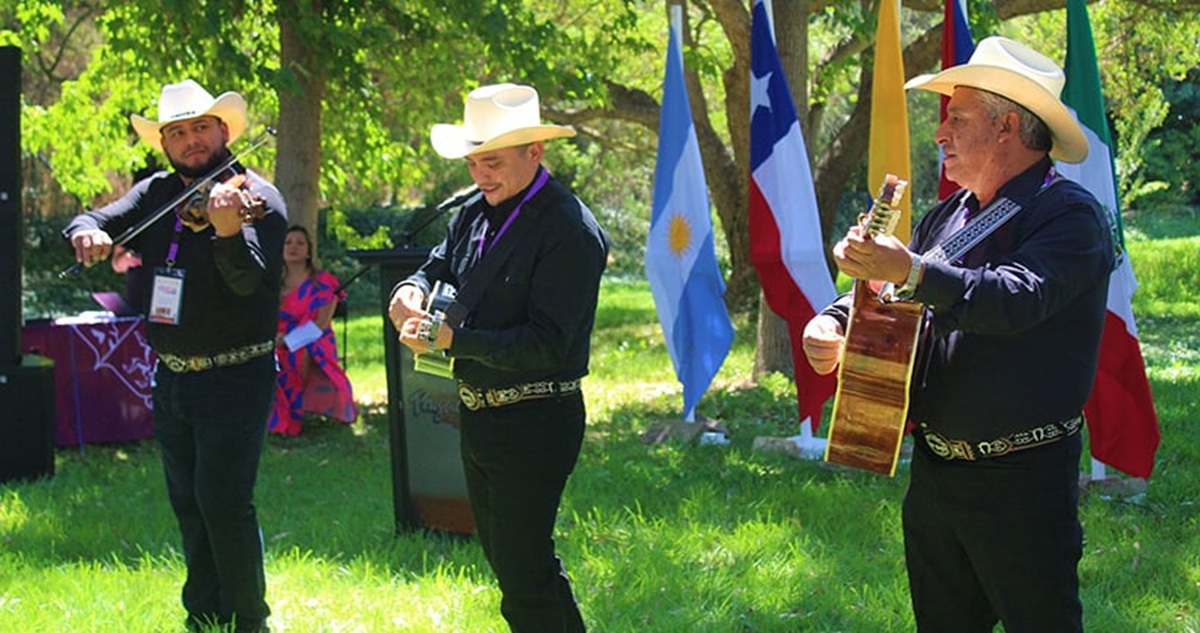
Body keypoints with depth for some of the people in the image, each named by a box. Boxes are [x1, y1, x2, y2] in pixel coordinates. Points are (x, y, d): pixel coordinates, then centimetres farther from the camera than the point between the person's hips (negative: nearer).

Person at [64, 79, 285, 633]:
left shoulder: (256, 197, -10)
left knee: (223, 500, -10)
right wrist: (89, 232, -26)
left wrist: (228, 232, -41)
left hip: (236, 376, -6)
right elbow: (101, 220, -3)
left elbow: (250, 281, -22)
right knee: (188, 504, 14)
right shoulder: (155, 194, 8)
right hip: (171, 378, 6)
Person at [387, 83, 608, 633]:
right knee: (512, 561, 21)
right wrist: (412, 290, -12)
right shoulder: (475, 212, 7)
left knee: (524, 579, -6)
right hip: (478, 417, 9)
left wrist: (453, 340, -28)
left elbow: (546, 343, -23)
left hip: (533, 424, -9)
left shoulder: (569, 231, -19)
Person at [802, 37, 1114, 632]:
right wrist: (831, 322, -4)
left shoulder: (1071, 215, -13)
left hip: (1021, 480, -8)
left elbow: (1015, 299, -29)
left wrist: (912, 271, -40)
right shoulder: (951, 213, 13)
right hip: (934, 471, 8)